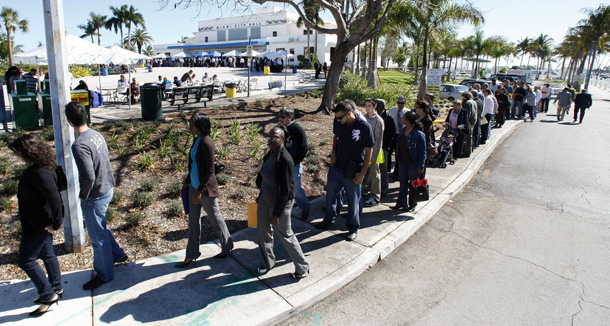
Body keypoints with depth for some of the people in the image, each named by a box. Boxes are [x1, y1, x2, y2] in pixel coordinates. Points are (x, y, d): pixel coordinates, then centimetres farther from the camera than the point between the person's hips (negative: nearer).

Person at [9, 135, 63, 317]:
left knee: (25, 260, 1)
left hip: (38, 225, -10)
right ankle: (56, 289, 35)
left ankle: (49, 295, 11)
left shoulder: (41, 173, -27)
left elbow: (54, 198, -30)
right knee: (47, 255, 20)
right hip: (38, 223, 10)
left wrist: (55, 224, -22)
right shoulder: (36, 167, 5)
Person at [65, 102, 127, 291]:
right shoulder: (96, 135, 1)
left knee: (97, 237, 9)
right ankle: (117, 254, 45)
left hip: (95, 197, -9)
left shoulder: (79, 145, -26)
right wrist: (111, 183, 16)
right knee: (101, 228, 28)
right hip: (107, 189, 9)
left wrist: (83, 196, -13)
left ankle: (104, 274, 26)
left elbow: (88, 178, -29)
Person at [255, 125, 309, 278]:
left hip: (280, 203, -7)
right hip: (265, 200, 8)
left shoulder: (285, 159, -26)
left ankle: (303, 268, 29)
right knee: (263, 234, 19)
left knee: (286, 235, 8)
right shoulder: (270, 154, -2)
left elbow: (285, 190, -23)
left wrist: (277, 213, -19)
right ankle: (268, 263, 44)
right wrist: (261, 195, 18)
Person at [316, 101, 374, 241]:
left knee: (353, 200, 9)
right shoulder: (338, 122, -8)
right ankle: (329, 219, 42)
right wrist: (333, 153, -2)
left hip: (352, 170, -5)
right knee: (330, 194, 18)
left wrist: (362, 173, -14)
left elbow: (369, 151, -13)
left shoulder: (364, 126, -20)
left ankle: (353, 227, 29)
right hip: (336, 166, 5)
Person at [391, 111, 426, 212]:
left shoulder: (419, 134, -18)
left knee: (413, 185, 8)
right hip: (402, 162, 7)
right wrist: (398, 160, 11)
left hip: (413, 164, -6)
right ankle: (401, 203, 24)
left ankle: (412, 205, 23)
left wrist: (420, 167, -16)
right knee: (403, 182, 13)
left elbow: (422, 152, -15)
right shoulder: (402, 131, 3)